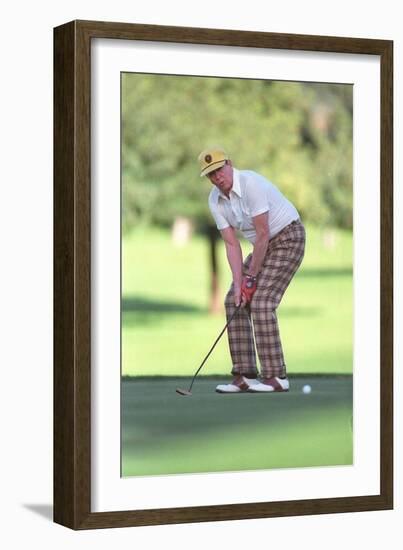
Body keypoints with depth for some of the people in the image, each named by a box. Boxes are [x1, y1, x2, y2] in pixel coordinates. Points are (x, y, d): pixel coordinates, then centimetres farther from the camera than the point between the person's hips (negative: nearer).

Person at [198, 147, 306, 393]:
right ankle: (245, 376, 3)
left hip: (288, 237, -8)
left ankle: (276, 377, -16)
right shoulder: (215, 200, -3)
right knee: (234, 301, 1)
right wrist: (238, 284, -12)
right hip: (264, 244, 8)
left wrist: (251, 277, -19)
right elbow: (232, 245, -2)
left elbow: (263, 234, -25)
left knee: (261, 302, -19)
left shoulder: (251, 184, -26)